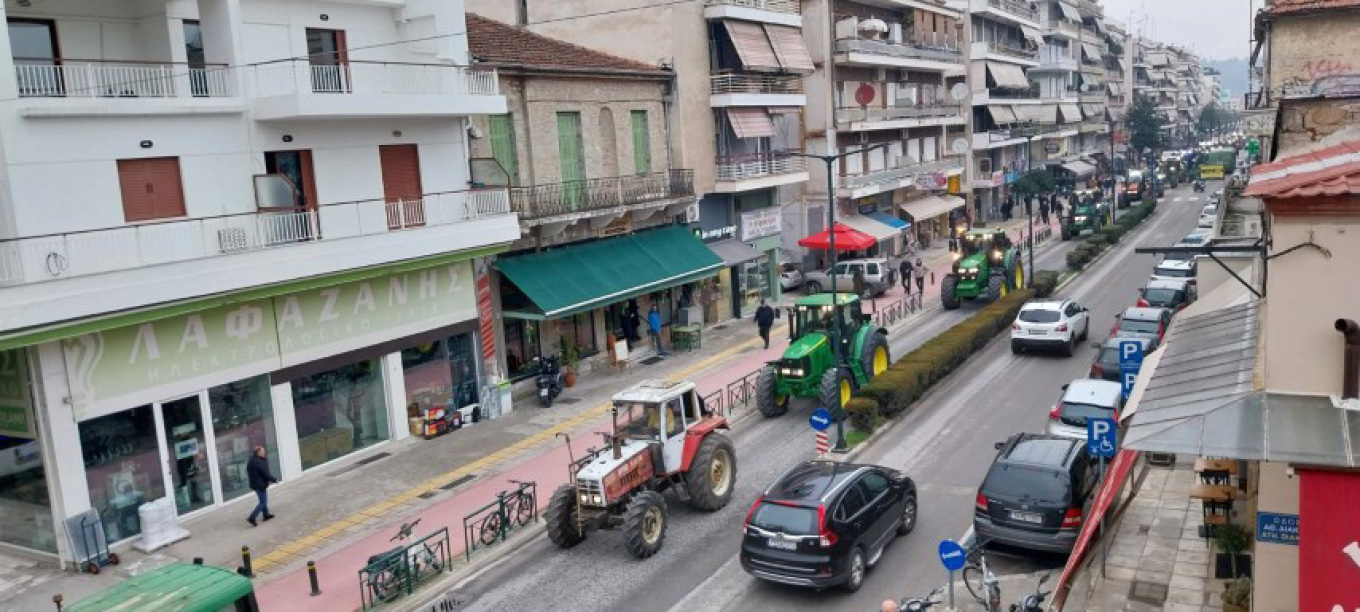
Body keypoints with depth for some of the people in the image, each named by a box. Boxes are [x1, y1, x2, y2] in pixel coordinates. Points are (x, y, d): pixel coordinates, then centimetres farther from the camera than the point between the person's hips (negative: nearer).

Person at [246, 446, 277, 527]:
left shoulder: (251, 461, 7)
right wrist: (275, 480, -8)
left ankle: (266, 514, 34)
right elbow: (266, 474, -23)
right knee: (263, 502, -2)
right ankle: (252, 518, -6)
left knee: (263, 500, 23)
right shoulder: (259, 462, -24)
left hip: (254, 483, 10)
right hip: (260, 484, -10)